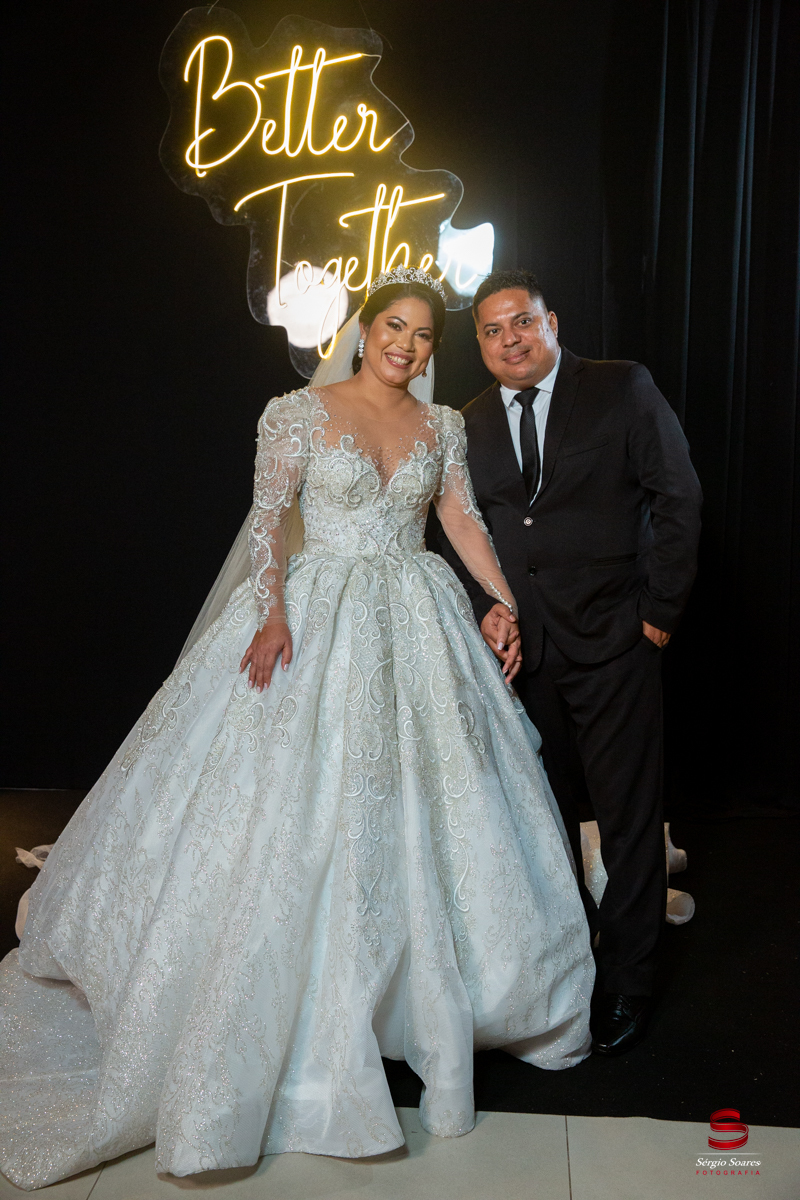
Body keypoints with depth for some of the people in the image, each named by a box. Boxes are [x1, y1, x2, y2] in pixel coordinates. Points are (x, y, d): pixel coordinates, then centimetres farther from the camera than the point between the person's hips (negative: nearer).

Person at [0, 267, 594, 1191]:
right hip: (318, 618, -4)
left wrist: (508, 604, 6)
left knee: (422, 804, 9)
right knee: (303, 809, -2)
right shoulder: (303, 412, -2)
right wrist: (274, 611, -22)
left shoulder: (441, 425, 10)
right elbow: (269, 516, -9)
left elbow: (462, 519, 12)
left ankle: (427, 1000, 29)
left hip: (418, 626, 4)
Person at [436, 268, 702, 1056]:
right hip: (519, 643, 4)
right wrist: (483, 607, -3)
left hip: (613, 638, -3)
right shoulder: (471, 424, 9)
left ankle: (625, 986, 21)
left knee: (628, 817, 4)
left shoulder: (623, 390, -2)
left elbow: (678, 497, -3)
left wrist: (661, 608, -6)